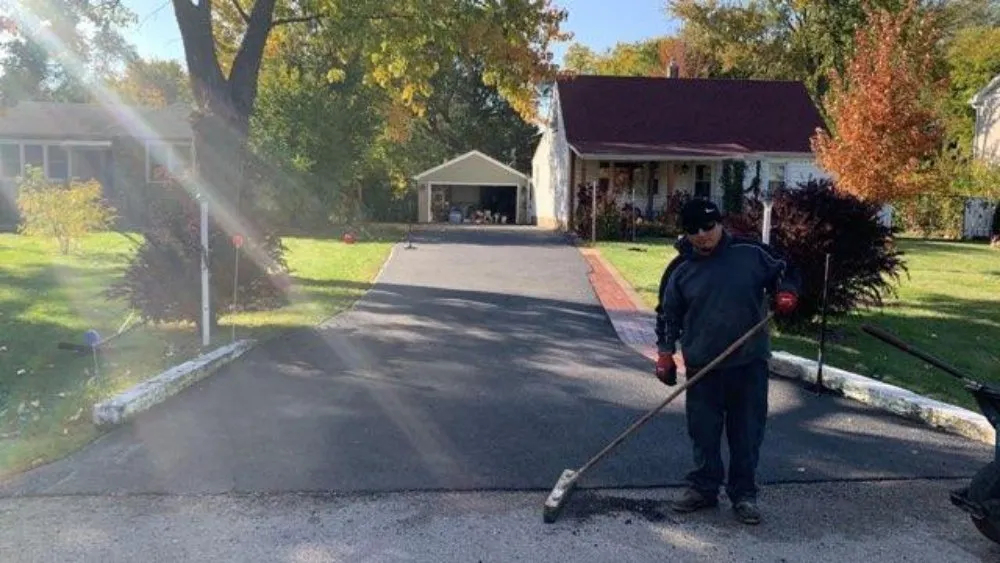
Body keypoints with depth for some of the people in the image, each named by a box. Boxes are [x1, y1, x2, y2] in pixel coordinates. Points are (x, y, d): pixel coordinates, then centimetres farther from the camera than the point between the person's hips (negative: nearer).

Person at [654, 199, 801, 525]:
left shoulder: (751, 252, -4)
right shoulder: (680, 270, -1)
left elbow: (785, 271, 9)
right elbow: (668, 314, 6)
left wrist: (786, 292, -12)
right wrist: (665, 354, 3)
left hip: (749, 362, 0)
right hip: (702, 365, 1)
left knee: (747, 431, 7)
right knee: (703, 431, 9)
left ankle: (744, 495, 21)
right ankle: (703, 489, 25)